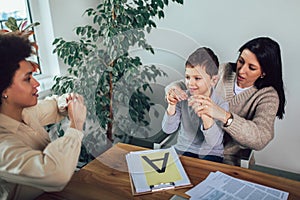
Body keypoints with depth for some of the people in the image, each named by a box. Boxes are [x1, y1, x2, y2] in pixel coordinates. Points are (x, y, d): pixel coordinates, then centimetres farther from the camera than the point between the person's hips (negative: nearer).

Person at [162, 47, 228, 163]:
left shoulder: (221, 105, -14)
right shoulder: (183, 98, -6)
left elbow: (214, 142, -23)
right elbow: (168, 130, -7)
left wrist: (205, 115, -39)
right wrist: (171, 106, -23)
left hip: (210, 154, -2)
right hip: (182, 150, 3)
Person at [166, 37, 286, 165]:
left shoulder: (267, 96, -12)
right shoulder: (224, 71, -2)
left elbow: (260, 139, -28)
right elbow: (186, 84, 3)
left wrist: (225, 116, -43)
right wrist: (175, 88, -22)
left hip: (227, 158, -3)